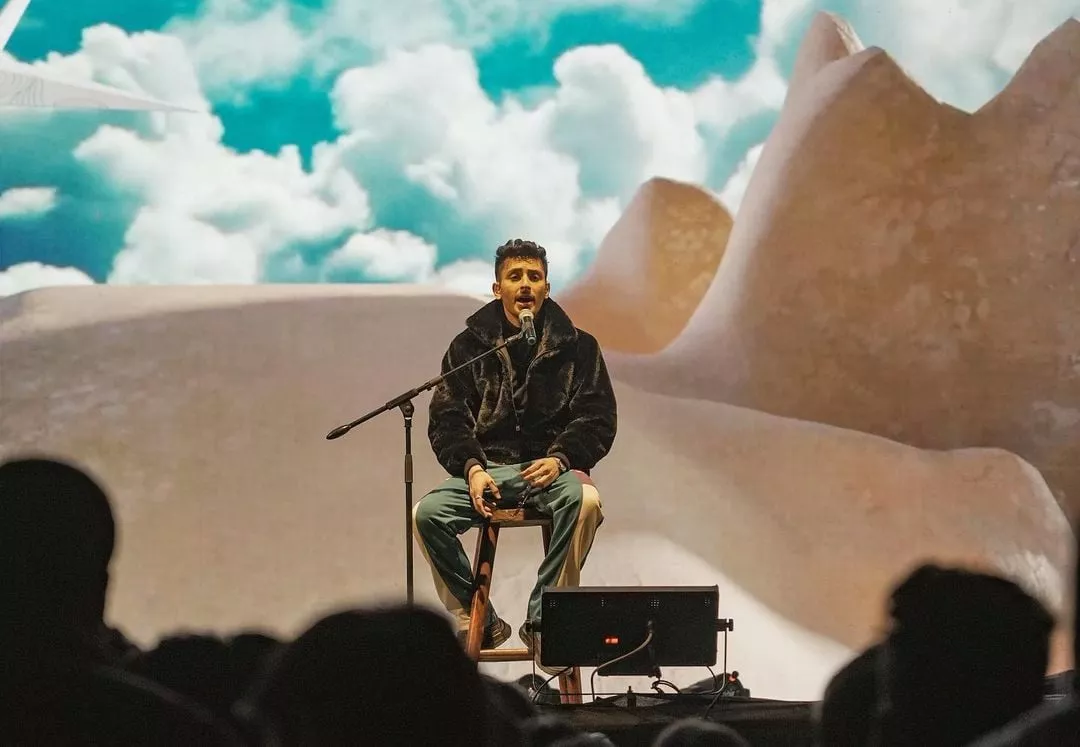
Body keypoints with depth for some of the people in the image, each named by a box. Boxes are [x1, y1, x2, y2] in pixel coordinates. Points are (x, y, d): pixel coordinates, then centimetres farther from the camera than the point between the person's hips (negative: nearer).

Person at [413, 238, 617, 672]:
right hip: (486, 469, 1)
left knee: (584, 500, -37)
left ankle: (541, 620, -26)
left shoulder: (577, 347, 9)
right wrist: (471, 467, -14)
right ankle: (478, 621, -12)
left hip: (552, 468, -1)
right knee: (427, 513, -27)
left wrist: (560, 458, -16)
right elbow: (447, 419, 5)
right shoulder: (469, 346, 10)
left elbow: (598, 419, 3)